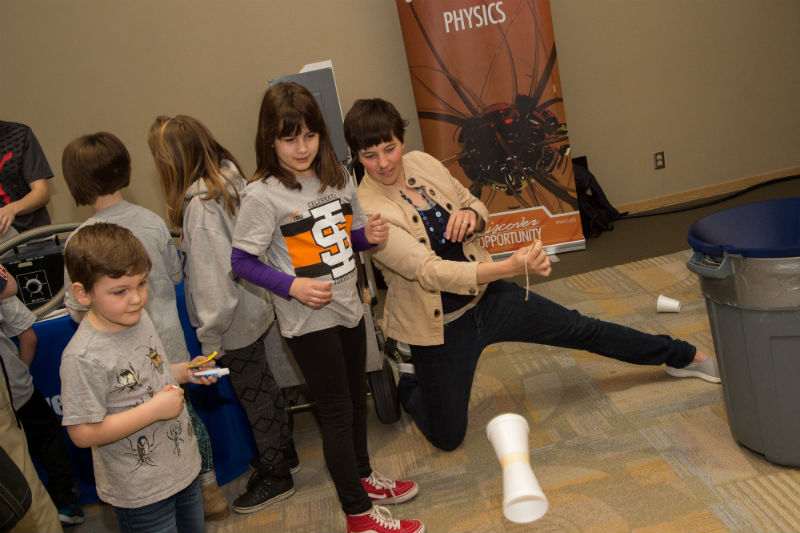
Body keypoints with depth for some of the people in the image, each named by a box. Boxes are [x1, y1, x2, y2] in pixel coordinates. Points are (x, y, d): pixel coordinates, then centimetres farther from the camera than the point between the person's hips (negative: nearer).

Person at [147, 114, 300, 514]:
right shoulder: (228, 180, -1)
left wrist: (210, 337, -19)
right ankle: (283, 453, 42)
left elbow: (212, 275, -26)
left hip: (233, 321, -9)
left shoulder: (199, 205, -27)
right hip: (253, 305, 9)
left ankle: (274, 477, 26)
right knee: (262, 384, 23)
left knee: (253, 394, 8)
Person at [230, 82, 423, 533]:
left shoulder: (339, 177, 2)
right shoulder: (263, 195, -16)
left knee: (357, 398, 22)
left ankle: (362, 477, 45)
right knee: (337, 411, 4)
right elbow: (242, 261, -13)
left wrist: (368, 234, -8)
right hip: (308, 321, -6)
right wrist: (292, 285, -24)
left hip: (348, 307, 6)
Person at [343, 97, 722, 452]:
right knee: (446, 438, 4)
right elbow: (430, 271, -34)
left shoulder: (422, 164, -6)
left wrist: (470, 214, -17)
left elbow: (479, 211, 9)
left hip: (487, 296, 5)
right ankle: (407, 383, 34)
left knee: (581, 329, 10)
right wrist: (511, 266, -43)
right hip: (441, 327, -4)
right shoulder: (366, 211, -24)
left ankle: (683, 356, 30)